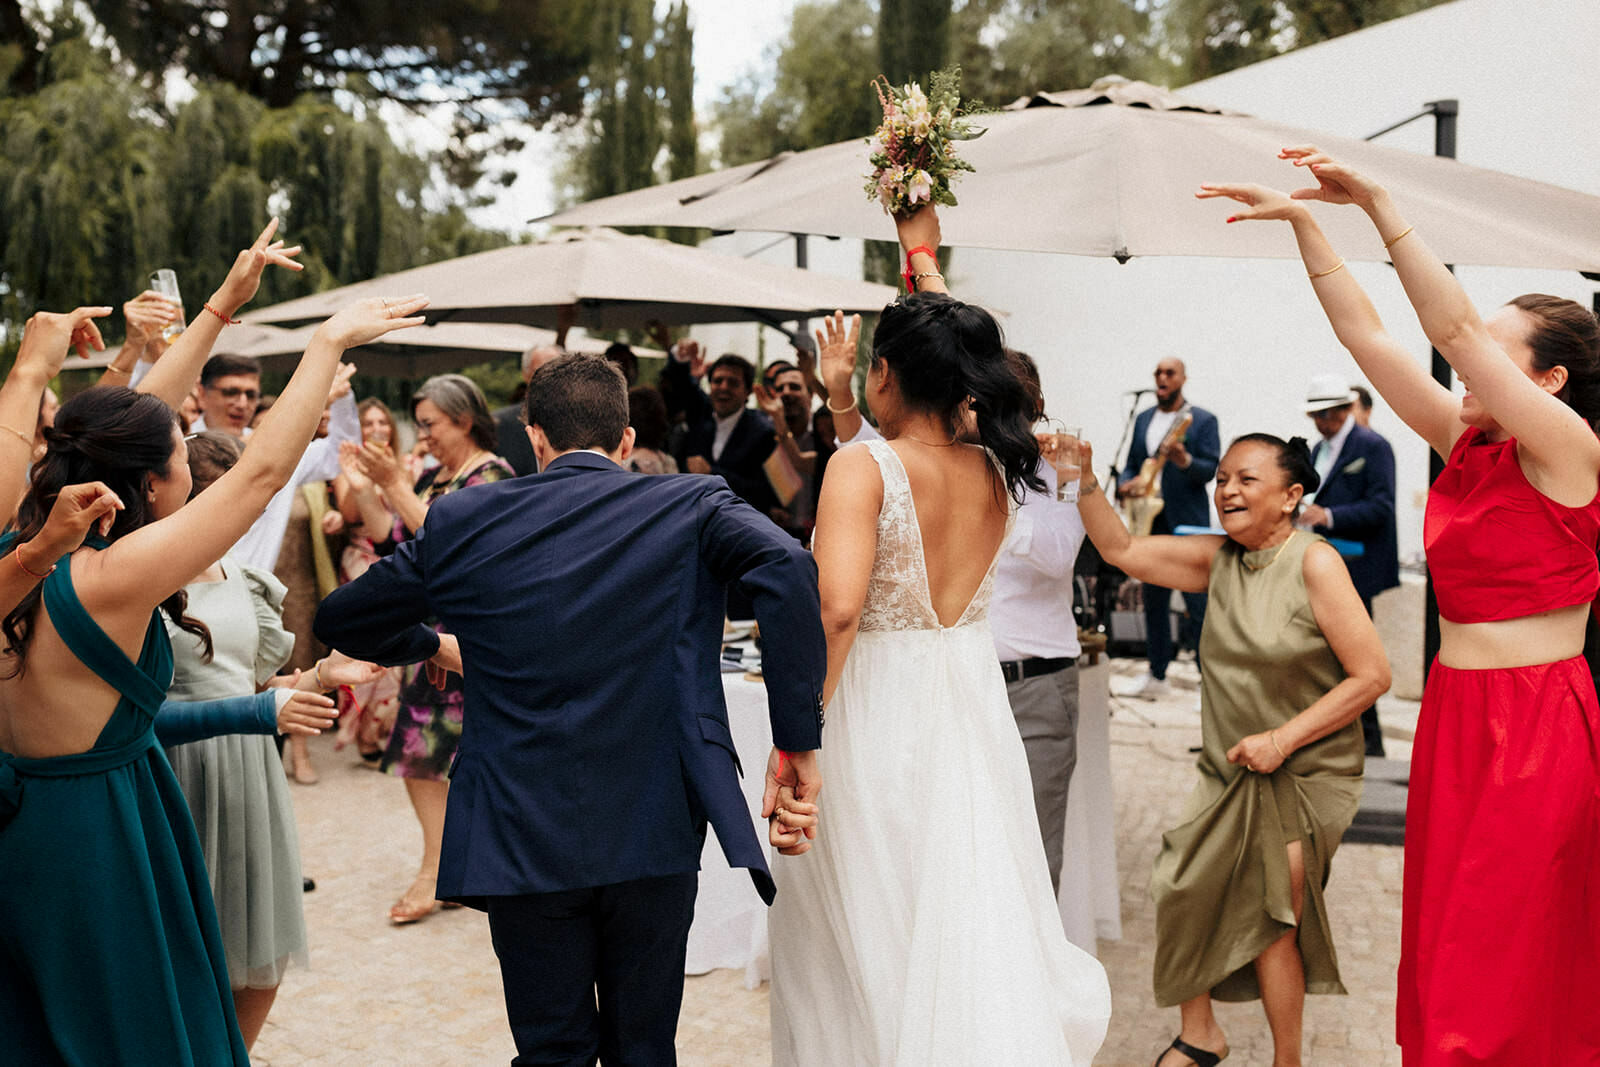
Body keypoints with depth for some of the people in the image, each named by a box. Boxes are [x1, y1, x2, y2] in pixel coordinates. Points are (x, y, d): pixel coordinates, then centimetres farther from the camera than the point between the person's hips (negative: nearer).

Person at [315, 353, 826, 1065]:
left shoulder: (463, 519, 3)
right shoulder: (692, 505, 0)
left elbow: (341, 620, 13)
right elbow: (788, 569, -19)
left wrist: (434, 644, 32)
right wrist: (799, 742, -16)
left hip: (524, 839, 0)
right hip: (655, 834, 0)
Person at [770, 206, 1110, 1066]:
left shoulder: (862, 465, -14)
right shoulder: (995, 472, 3)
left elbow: (837, 607, -27)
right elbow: (959, 357, 22)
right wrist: (925, 259, 34)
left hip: (874, 715, -5)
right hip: (970, 714, 6)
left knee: (869, 944, 8)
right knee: (972, 922, 16)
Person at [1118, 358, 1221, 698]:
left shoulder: (1203, 420, -1)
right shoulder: (1143, 420, 15)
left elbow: (1212, 468, -10)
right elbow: (1131, 464, 18)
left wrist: (1184, 461, -29)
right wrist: (1125, 484, -4)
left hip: (1188, 524, -6)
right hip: (1151, 523, 6)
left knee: (1199, 607, -7)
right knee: (1154, 602, 12)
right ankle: (1156, 676, 21)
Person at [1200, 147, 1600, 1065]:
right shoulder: (1467, 446, 8)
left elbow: (1453, 325, -20)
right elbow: (1368, 335, 7)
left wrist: (1380, 202, -19)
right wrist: (1305, 222, 3)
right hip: (1455, 711, 7)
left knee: (1503, 965, 0)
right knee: (1447, 955, 12)